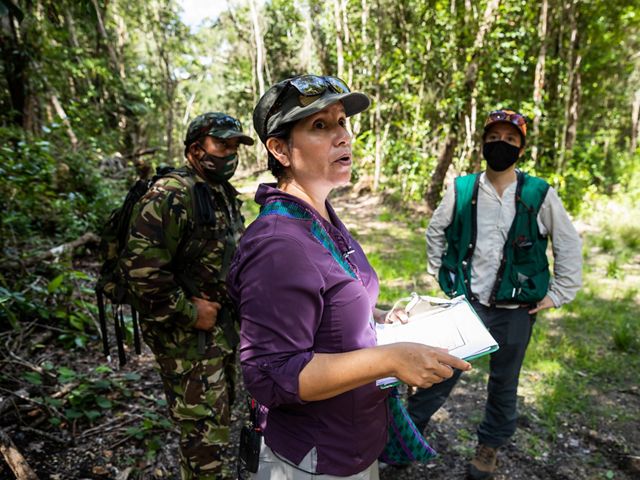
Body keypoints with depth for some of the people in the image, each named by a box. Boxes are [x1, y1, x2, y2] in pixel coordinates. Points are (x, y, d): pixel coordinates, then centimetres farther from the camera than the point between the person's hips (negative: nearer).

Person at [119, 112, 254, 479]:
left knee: (219, 414, 24)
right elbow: (142, 267, -26)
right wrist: (188, 311, -20)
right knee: (205, 432, 1)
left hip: (225, 327, 9)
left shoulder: (226, 194, 10)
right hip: (189, 337, -9)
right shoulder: (171, 197, -19)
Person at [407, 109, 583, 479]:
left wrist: (559, 295, 1)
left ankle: (490, 445, 39)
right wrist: (443, 274, 7)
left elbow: (568, 246, 3)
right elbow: (436, 232, 10)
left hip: (515, 310, 0)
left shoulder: (540, 196, -7)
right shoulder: (461, 190, -5)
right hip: (465, 303, 0)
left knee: (504, 383, 17)